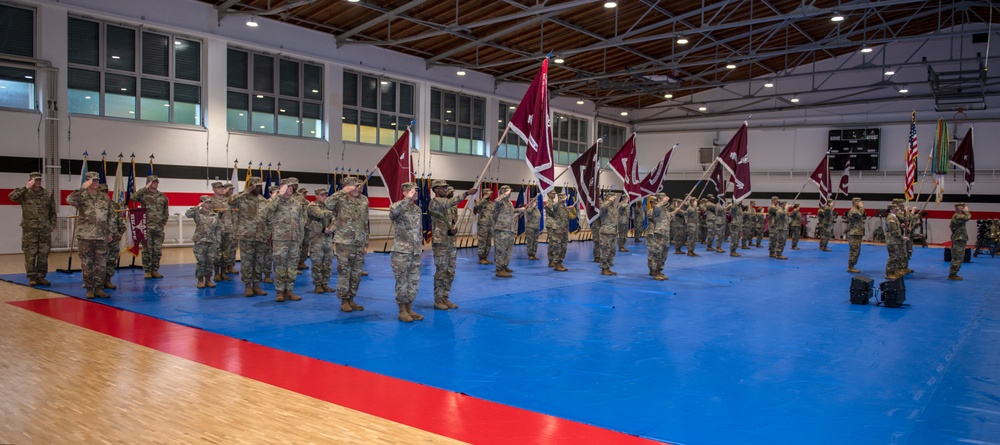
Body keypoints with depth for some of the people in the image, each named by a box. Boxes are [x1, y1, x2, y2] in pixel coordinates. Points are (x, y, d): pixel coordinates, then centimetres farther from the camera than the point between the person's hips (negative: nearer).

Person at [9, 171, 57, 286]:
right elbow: (11, 196, -19)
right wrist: (26, 187, -18)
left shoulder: (48, 194, 8)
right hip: (29, 229, -2)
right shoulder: (24, 193, 1)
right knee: (30, 254, -1)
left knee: (43, 254, 4)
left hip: (45, 229, 2)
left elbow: (52, 211, 13)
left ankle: (41, 277, 13)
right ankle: (32, 277, 7)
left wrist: (52, 225, 7)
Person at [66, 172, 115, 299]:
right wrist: (82, 188, -25)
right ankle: (89, 289, 12)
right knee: (87, 264, 3)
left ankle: (99, 288, 14)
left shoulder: (105, 198, 9)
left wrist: (109, 232, 12)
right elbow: (69, 200, -24)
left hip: (101, 237, 3)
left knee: (100, 264, 5)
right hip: (85, 236, -3)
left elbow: (111, 215, 15)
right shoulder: (81, 196, -2)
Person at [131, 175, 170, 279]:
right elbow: (133, 197, -21)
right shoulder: (144, 194, 0)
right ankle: (147, 271, 6)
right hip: (147, 227, -4)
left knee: (157, 250, 7)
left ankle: (155, 270, 15)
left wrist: (164, 222, 10)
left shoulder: (163, 196, 12)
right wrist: (145, 188, -17)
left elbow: (166, 210, 19)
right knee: (147, 250, -1)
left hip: (159, 228, 4)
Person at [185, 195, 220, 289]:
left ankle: (208, 280, 18)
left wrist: (218, 242, 5)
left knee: (210, 262, 6)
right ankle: (200, 280, 11)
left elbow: (218, 230, 8)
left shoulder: (215, 215, 7)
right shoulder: (197, 213, -1)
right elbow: (187, 214, -23)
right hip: (200, 242, -3)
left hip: (212, 242, 3)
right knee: (200, 261, 1)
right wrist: (197, 207, -21)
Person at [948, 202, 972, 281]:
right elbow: (967, 217, -28)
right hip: (959, 241, -11)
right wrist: (966, 211, -14)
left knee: (957, 258, 15)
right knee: (957, 258, -9)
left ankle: (953, 274, 20)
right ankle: (952, 275, -7)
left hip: (960, 241, 11)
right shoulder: (957, 216, -15)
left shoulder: (958, 216, 17)